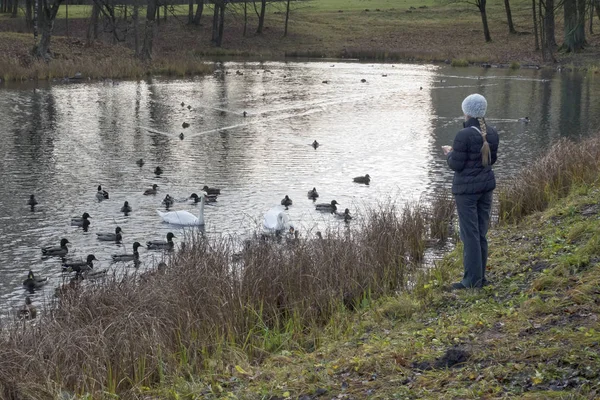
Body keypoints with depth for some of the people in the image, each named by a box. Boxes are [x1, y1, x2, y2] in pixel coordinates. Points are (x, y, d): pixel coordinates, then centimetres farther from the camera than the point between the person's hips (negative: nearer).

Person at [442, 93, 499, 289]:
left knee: (470, 233, -1)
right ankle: (480, 276, 21)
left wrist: (449, 153, 6)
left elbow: (456, 165, -15)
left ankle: (472, 279, 2)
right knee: (481, 232, 14)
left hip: (466, 188, -7)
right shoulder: (492, 134, 3)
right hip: (486, 185, 7)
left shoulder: (464, 135, -19)